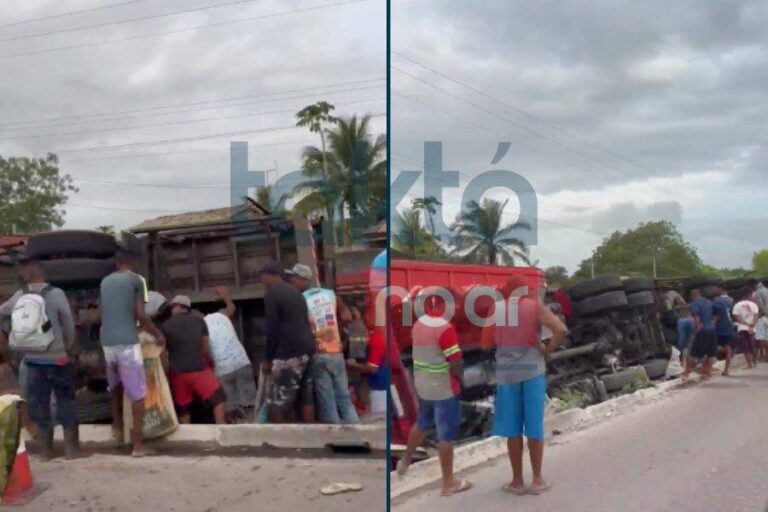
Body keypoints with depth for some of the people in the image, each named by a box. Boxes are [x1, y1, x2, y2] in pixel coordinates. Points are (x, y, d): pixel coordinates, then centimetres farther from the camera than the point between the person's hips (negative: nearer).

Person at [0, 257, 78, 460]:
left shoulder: (19, 296, 1)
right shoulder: (56, 294, -9)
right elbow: (69, 324, -8)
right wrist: (70, 348, 6)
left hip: (32, 359, 3)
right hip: (58, 358, -3)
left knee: (38, 404, 10)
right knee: (66, 402, 6)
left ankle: (46, 450, 12)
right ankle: (71, 448, 6)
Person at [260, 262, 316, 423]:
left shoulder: (271, 294, -6)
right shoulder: (295, 292, 19)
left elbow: (272, 330, -11)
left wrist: (268, 359, -4)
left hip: (289, 353, -9)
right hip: (307, 348, 9)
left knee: (277, 404, -4)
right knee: (305, 398, 11)